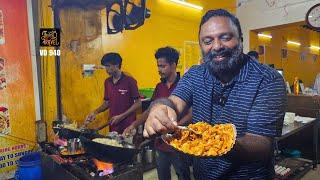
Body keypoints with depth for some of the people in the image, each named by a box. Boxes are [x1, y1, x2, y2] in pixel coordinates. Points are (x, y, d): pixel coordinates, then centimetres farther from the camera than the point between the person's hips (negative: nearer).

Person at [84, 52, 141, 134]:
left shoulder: (129, 81, -11)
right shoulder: (107, 82, 7)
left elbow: (138, 103, -10)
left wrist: (121, 116, -15)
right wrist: (95, 112, 1)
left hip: (128, 126, -5)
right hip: (113, 126, 5)